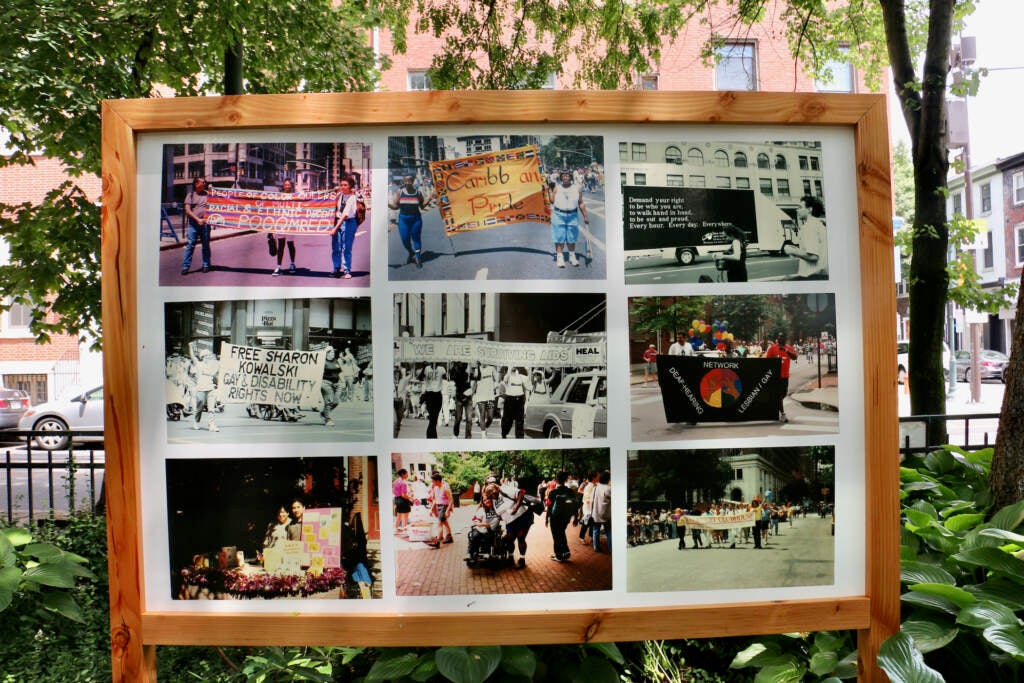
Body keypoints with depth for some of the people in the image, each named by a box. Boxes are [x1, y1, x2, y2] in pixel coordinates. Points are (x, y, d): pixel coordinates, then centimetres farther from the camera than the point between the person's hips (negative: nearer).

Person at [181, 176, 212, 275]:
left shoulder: (207, 194, 11)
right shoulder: (191, 195, 6)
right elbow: (187, 210, -2)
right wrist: (198, 219, -13)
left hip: (205, 223, 2)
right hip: (193, 223, -2)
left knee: (205, 245, 6)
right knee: (190, 245, -5)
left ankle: (206, 265, 15)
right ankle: (185, 266, -3)